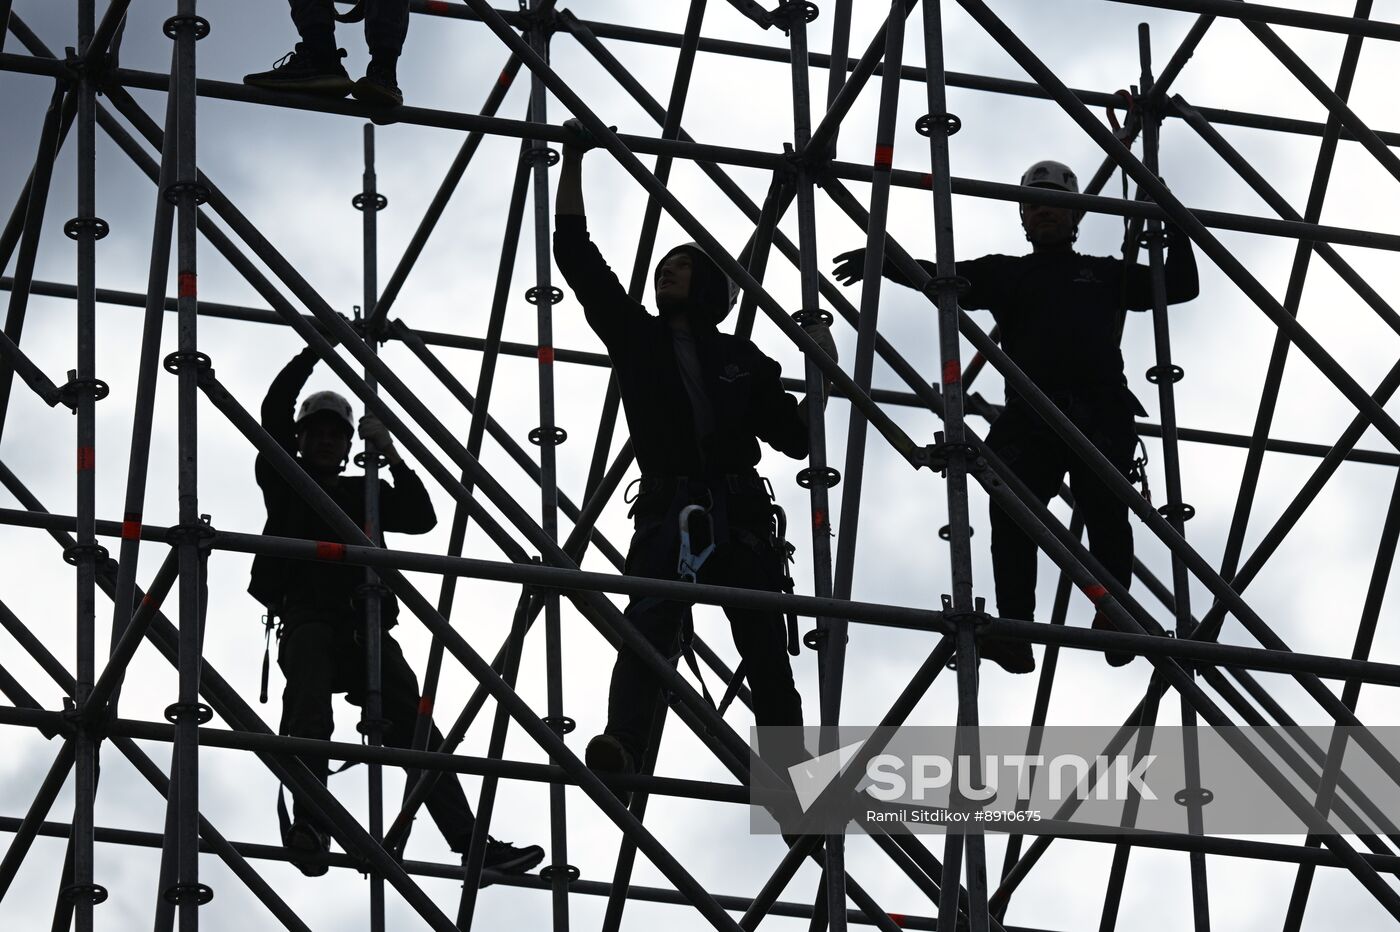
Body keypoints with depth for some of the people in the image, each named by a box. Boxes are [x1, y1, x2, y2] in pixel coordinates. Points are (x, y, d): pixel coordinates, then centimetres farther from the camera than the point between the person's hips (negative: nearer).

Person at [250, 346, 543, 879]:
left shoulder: (364, 493, 30)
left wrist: (392, 458, 4)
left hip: (363, 624, 3)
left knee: (413, 722, -12)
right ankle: (309, 822, -54)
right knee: (308, 706, -33)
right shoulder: (284, 480, 23)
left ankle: (470, 842, -23)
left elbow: (421, 518, 15)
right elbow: (274, 411, 10)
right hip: (307, 615, -3)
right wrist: (317, 350, 9)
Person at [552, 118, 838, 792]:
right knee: (653, 620, -26)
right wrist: (573, 162, 13)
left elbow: (795, 436, 21)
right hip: (669, 508, -3)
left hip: (742, 515, 3)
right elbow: (575, 252, 15)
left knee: (766, 652, -3)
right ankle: (624, 743, -47)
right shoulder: (635, 334, 19)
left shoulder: (741, 359, 22)